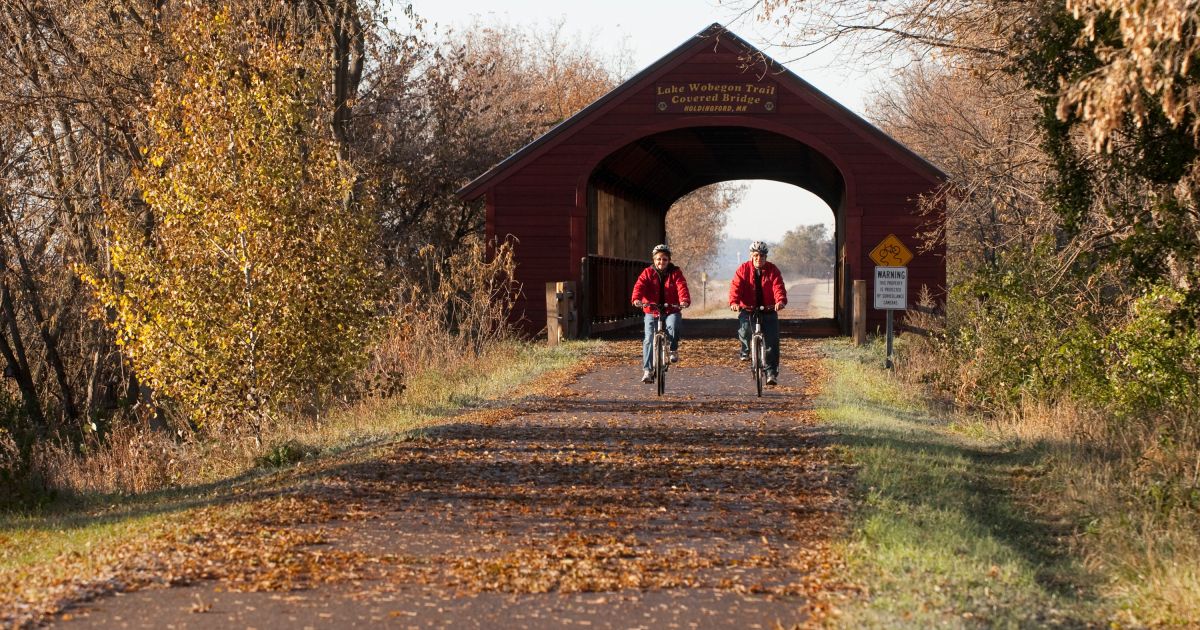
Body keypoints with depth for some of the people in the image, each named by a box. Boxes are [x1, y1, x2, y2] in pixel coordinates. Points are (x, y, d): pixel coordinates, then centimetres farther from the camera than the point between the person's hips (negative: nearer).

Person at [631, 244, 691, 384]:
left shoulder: (675, 273, 2)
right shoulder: (648, 273, 3)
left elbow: (681, 287, -14)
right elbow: (639, 286, -13)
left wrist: (684, 300, -35)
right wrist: (636, 299, -34)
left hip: (671, 310, -1)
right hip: (651, 311, 1)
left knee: (673, 326, -32)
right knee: (649, 339, -10)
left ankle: (673, 350, -4)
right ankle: (647, 370, -6)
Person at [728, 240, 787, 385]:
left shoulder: (773, 270, 0)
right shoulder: (743, 269, 0)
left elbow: (778, 288, -14)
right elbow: (735, 286, -12)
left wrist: (781, 301, -35)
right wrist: (734, 302, -31)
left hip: (768, 310, 0)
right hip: (747, 309, 0)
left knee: (772, 341, -8)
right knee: (744, 329, -27)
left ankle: (772, 372, -1)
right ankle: (745, 350, 7)